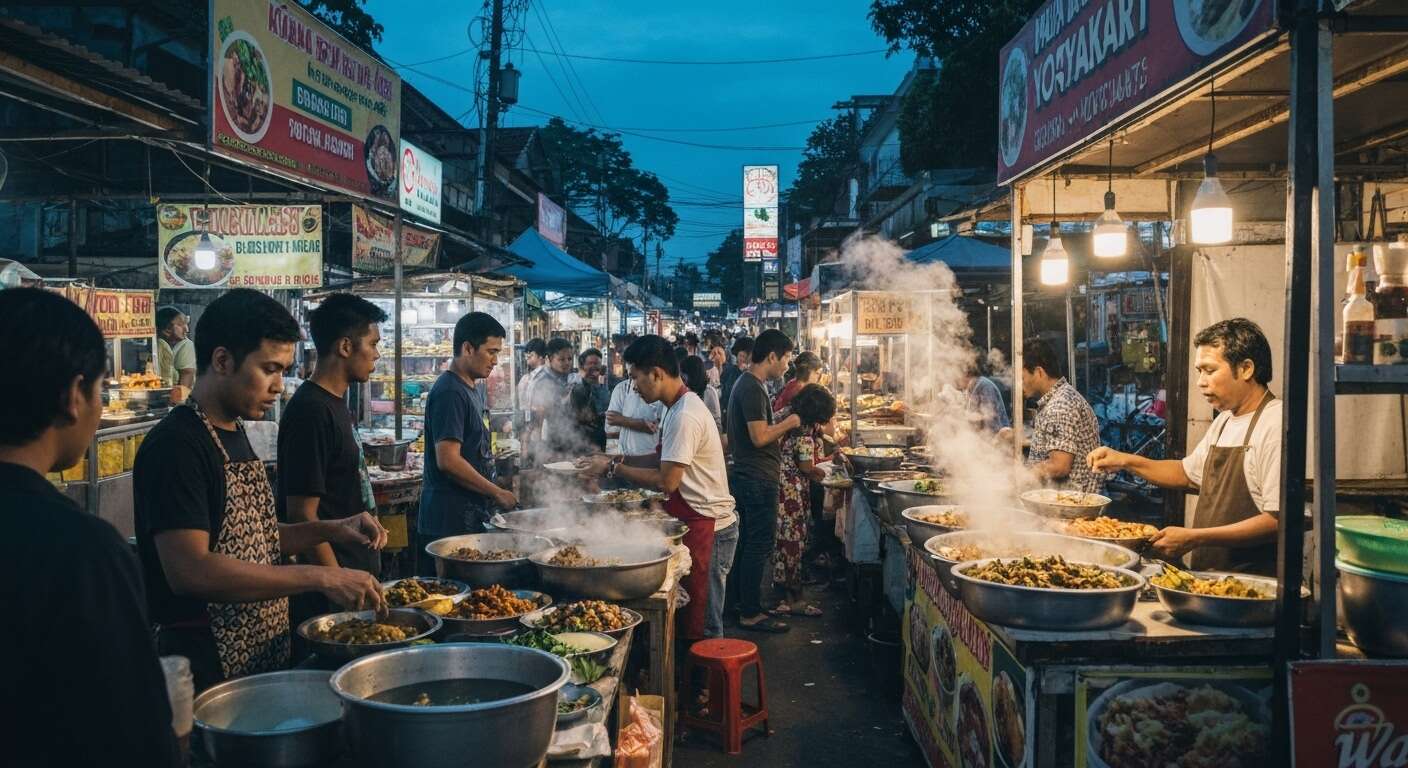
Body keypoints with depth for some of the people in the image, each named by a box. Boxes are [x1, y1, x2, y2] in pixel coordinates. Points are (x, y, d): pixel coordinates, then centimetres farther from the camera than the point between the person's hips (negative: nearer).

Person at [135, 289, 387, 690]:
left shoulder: (235, 434, 10)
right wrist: (319, 577, -28)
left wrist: (331, 530, 3)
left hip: (264, 655, 9)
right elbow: (189, 570, -28)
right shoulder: (176, 445, -19)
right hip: (209, 670, -9)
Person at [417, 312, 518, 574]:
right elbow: (448, 461, -22)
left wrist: (495, 492, 16)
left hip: (473, 517, 9)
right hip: (450, 522, -9)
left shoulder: (473, 388, 15)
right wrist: (497, 493, -15)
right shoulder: (449, 393, -15)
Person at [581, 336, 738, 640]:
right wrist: (617, 460, 9)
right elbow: (666, 460, 18)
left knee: (701, 627, -2)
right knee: (691, 616, 15)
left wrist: (613, 468, -13)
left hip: (706, 528, -10)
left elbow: (667, 481, -22)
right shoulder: (679, 407, 13)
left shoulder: (684, 417, -21)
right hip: (697, 523, 10)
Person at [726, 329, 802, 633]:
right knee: (759, 547, -4)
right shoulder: (753, 388, -19)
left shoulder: (746, 384, 14)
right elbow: (759, 437, -24)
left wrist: (784, 427, 13)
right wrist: (788, 423, -11)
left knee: (749, 544, 17)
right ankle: (751, 614, 3)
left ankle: (746, 603, 26)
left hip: (748, 478, 11)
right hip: (758, 480, -11)